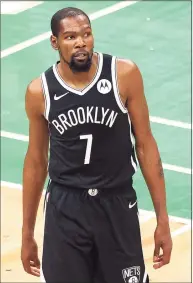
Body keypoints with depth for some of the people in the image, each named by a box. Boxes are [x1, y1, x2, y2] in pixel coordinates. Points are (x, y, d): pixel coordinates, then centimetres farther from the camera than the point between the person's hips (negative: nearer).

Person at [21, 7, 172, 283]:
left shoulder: (124, 74, -9)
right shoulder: (40, 91, -5)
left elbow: (145, 144, -2)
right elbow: (36, 162, 6)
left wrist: (162, 219, -3)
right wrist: (27, 233, 10)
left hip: (118, 205, 0)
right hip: (65, 208, 1)